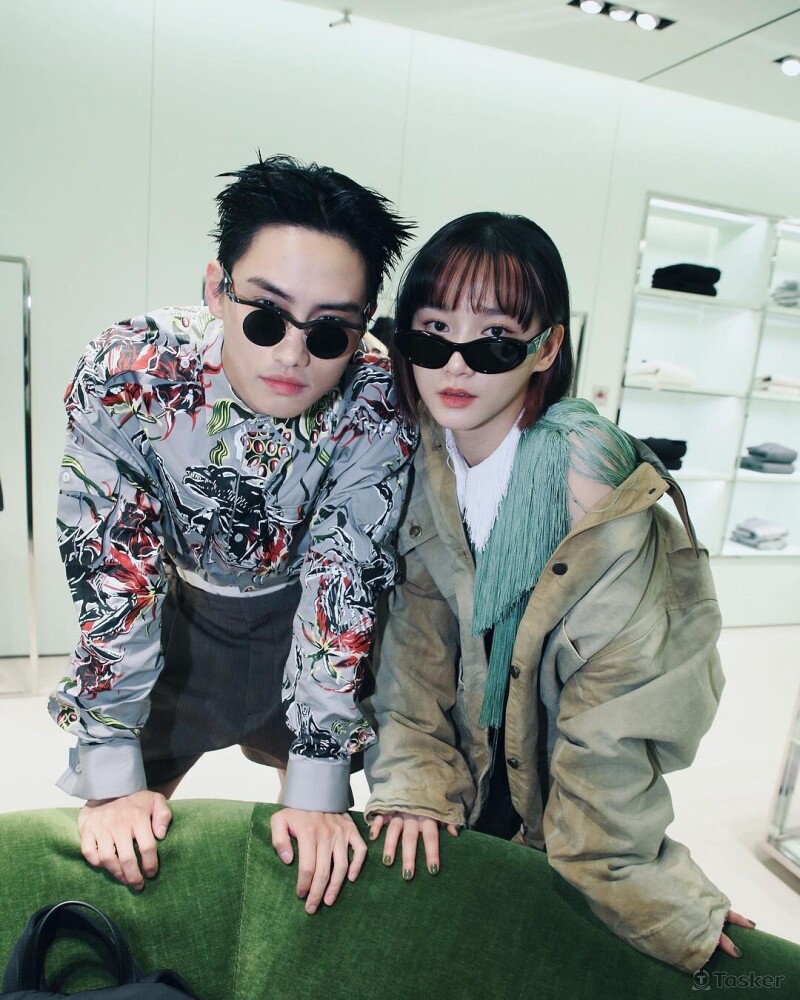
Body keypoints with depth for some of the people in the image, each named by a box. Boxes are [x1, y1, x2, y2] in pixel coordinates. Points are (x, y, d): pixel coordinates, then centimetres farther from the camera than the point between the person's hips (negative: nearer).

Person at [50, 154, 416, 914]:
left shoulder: (376, 411, -30)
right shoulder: (123, 376, -30)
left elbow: (343, 587, -26)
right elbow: (111, 572, -26)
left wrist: (318, 789, -25)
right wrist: (112, 778, -23)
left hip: (300, 619, 0)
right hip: (171, 608, 1)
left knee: (317, 838, 13)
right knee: (123, 839, 12)